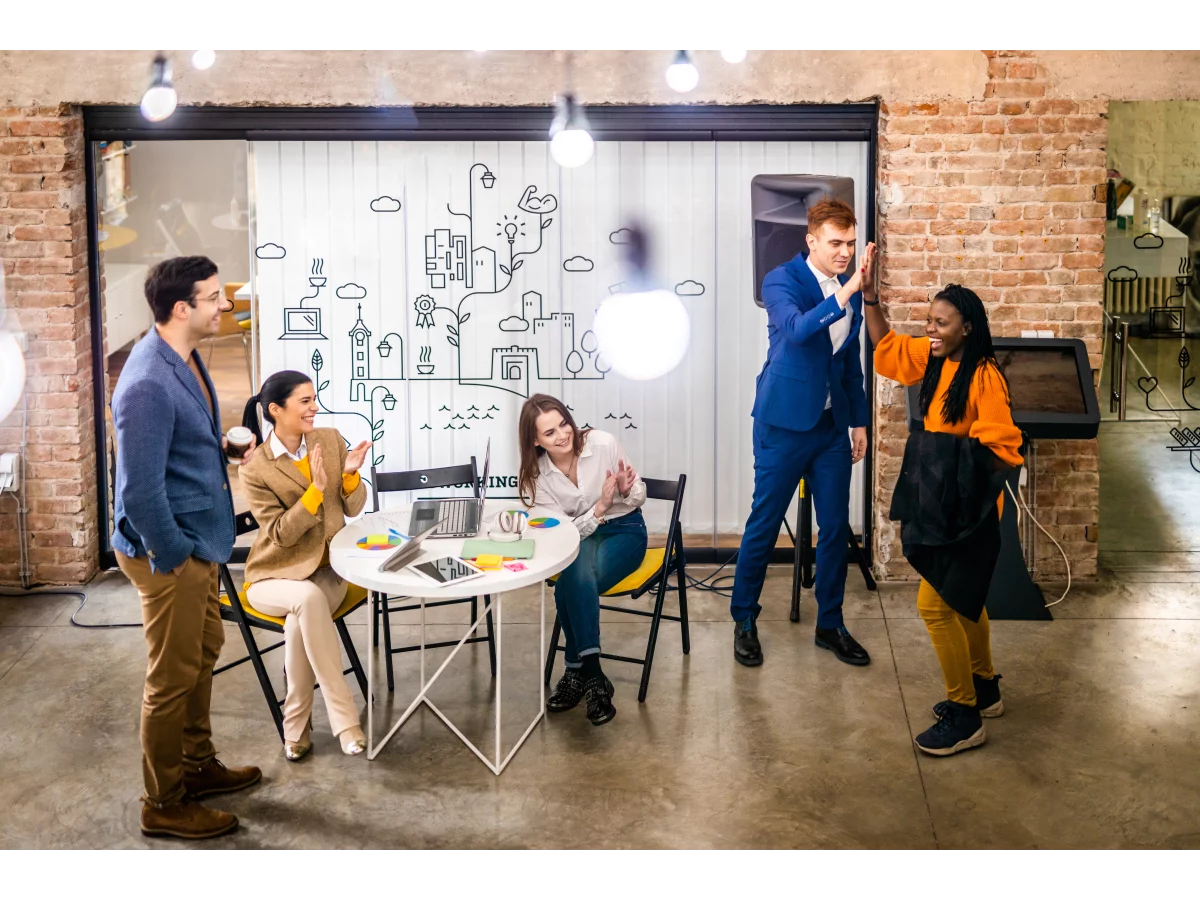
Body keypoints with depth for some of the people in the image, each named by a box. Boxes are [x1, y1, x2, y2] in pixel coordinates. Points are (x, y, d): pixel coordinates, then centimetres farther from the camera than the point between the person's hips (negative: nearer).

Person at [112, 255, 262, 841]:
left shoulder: (186, 359, 4)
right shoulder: (149, 384, -27)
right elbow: (140, 491, -27)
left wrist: (226, 445, 8)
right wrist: (172, 560, -19)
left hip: (199, 544, 10)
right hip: (170, 555, -10)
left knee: (203, 656, 22)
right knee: (173, 678, 3)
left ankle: (197, 765, 40)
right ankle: (163, 806, 17)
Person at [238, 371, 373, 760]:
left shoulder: (330, 439, 1)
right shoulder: (255, 469, -10)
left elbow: (354, 509, 2)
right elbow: (281, 533, -15)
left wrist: (350, 474, -19)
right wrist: (316, 490, -26)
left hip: (327, 568, 2)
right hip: (275, 575, -2)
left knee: (299, 622, -32)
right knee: (308, 598, -37)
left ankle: (296, 725, -15)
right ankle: (344, 718, -33)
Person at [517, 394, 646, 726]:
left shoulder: (603, 443, -15)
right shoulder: (537, 475, -9)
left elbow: (639, 498, -4)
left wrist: (627, 491, -27)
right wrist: (599, 507, -27)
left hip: (624, 530, -2)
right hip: (579, 536, 2)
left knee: (571, 588, -32)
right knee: (577, 578, -35)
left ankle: (577, 672, -17)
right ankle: (593, 677, -25)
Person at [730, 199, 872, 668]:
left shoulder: (850, 290, 7)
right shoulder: (781, 281, -11)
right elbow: (796, 329, -31)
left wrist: (859, 420, 15)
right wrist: (845, 293, -40)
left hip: (832, 425, 5)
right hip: (785, 422, -5)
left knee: (835, 527, 8)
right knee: (764, 524, 4)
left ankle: (830, 624, 22)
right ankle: (744, 620, 19)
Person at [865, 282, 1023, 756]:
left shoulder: (984, 377, -22)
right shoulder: (935, 358, 2)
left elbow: (1001, 450, -22)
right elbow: (887, 347, 16)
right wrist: (869, 297, 6)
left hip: (969, 511, -9)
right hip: (942, 504, 9)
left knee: (934, 604, -9)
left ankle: (965, 718, 2)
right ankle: (983, 689, 38)